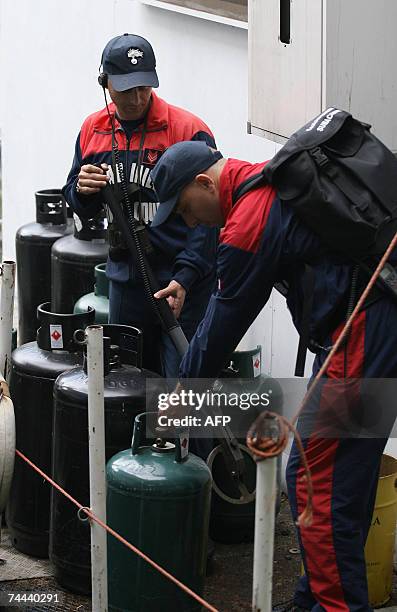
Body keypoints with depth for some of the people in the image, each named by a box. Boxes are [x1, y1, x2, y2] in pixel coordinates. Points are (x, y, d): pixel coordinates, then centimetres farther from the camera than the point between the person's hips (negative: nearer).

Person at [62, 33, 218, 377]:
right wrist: (81, 190, -8)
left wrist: (185, 278, -21)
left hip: (184, 283, -6)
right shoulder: (93, 130, 7)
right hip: (125, 278, 6)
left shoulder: (189, 130, -11)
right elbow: (82, 207, 17)